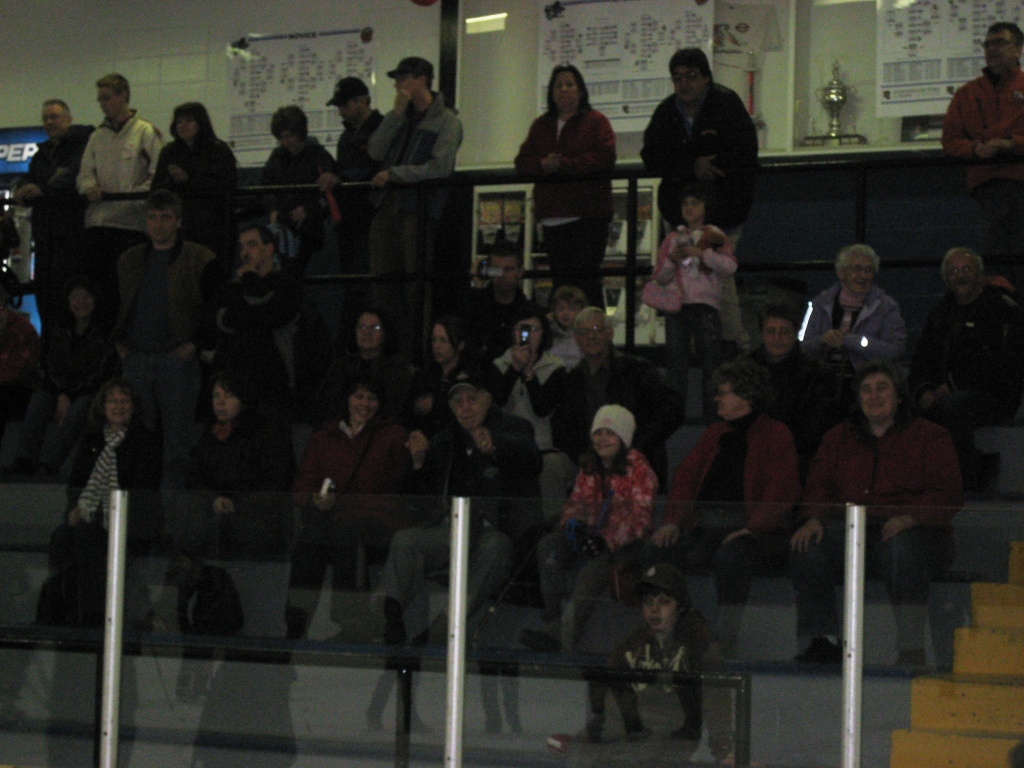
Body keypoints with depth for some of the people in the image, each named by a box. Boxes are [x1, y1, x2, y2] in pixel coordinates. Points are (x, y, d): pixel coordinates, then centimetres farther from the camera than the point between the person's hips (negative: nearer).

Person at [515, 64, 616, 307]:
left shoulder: (596, 122, 4)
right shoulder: (541, 125, 20)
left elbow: (605, 159, -11)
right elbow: (522, 161, 14)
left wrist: (563, 164, -15)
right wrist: (542, 165, -9)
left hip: (588, 216, -5)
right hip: (553, 217, 5)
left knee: (586, 280, -11)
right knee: (561, 281, 4)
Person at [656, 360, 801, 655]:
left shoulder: (776, 435, 3)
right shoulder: (715, 434, 25)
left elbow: (782, 491, -9)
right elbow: (687, 476, 18)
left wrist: (750, 529, -21)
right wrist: (672, 521, 0)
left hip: (754, 532, -6)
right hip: (704, 527, 6)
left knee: (730, 556, -39)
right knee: (660, 550, -22)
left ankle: (726, 635, -29)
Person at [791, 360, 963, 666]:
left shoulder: (930, 437, 11)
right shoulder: (838, 438, 23)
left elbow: (948, 493, -1)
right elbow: (819, 485, 14)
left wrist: (910, 518, -21)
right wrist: (814, 519, -10)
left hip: (913, 531, -3)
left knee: (901, 549, -40)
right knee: (806, 547, -27)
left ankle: (911, 650, -32)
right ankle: (823, 642, -21)